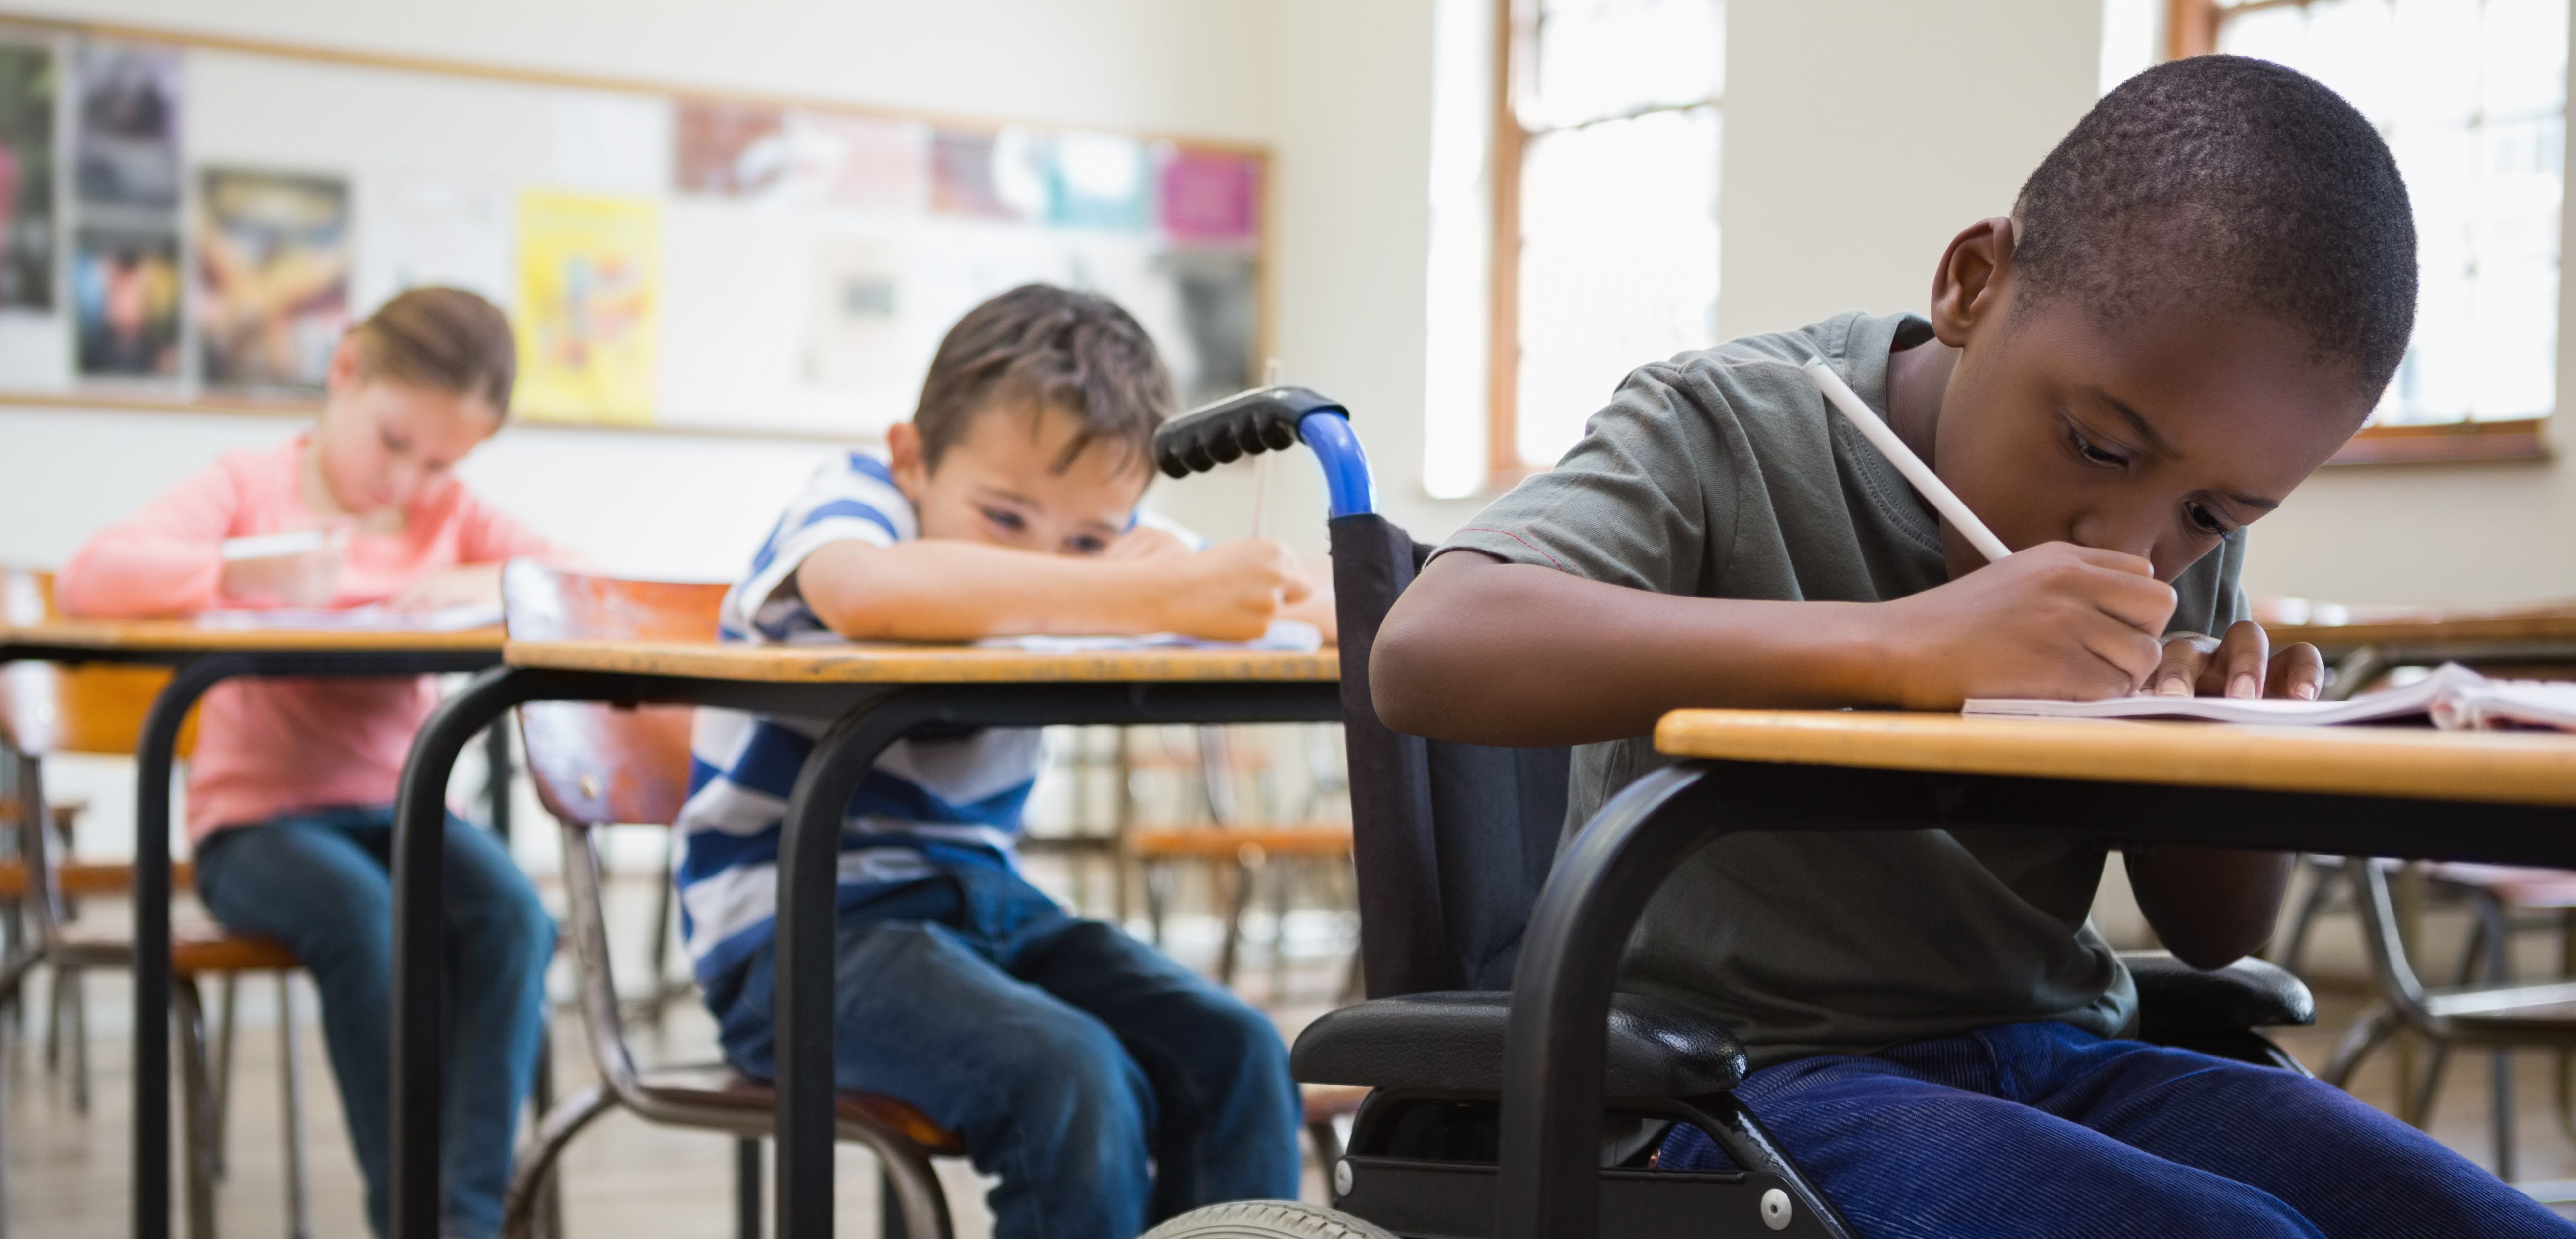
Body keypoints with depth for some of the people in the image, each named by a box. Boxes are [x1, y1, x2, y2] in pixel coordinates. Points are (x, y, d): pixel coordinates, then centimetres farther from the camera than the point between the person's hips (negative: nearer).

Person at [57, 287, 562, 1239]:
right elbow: (89, 580, -13)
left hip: (400, 811, 3)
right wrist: (249, 577, -28)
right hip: (259, 818, -3)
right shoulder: (249, 488, 2)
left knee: (511, 913, -28)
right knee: (366, 914, -35)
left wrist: (491, 583, -17)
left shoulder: (450, 515, 13)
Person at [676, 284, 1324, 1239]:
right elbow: (865, 589, -40)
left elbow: (1316, 603, 0)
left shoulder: (1101, 553, 4)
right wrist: (1161, 598, -45)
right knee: (1070, 1080, -29)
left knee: (1235, 1056, -14)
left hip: (985, 900, 6)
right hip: (798, 932, -6)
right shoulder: (853, 496, -13)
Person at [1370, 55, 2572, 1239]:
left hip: (2056, 1055, 6)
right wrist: (1898, 646, -35)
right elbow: (1423, 656, -28)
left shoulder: (2184, 546, 6)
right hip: (1754, 1063, -6)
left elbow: (2213, 933, 15)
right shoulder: (1727, 430, -10)